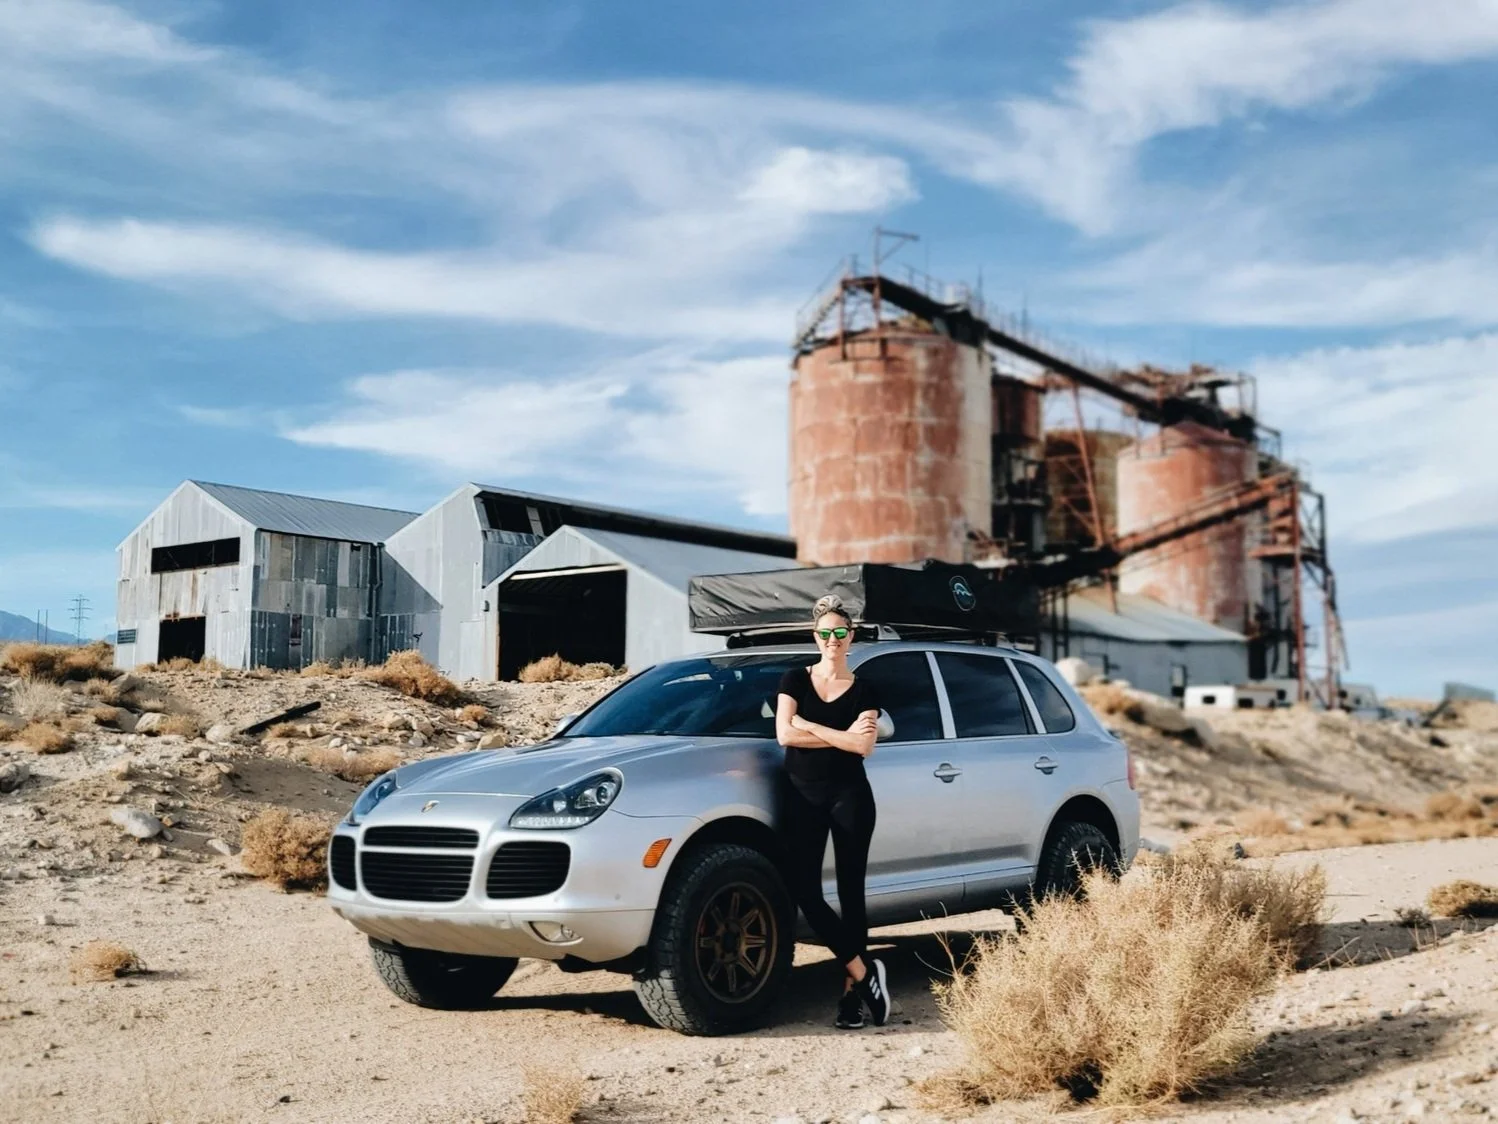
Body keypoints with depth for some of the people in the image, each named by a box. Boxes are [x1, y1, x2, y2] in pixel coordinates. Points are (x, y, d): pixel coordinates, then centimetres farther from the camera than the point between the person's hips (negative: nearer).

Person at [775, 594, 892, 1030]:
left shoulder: (863, 690, 5)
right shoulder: (795, 679, 6)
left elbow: (864, 746, -10)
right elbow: (784, 734, -8)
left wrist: (809, 727, -11)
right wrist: (843, 736, -8)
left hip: (849, 796, -1)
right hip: (803, 796, 1)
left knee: (850, 892, 0)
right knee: (805, 891, -9)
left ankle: (851, 991, 6)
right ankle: (864, 972, 1)